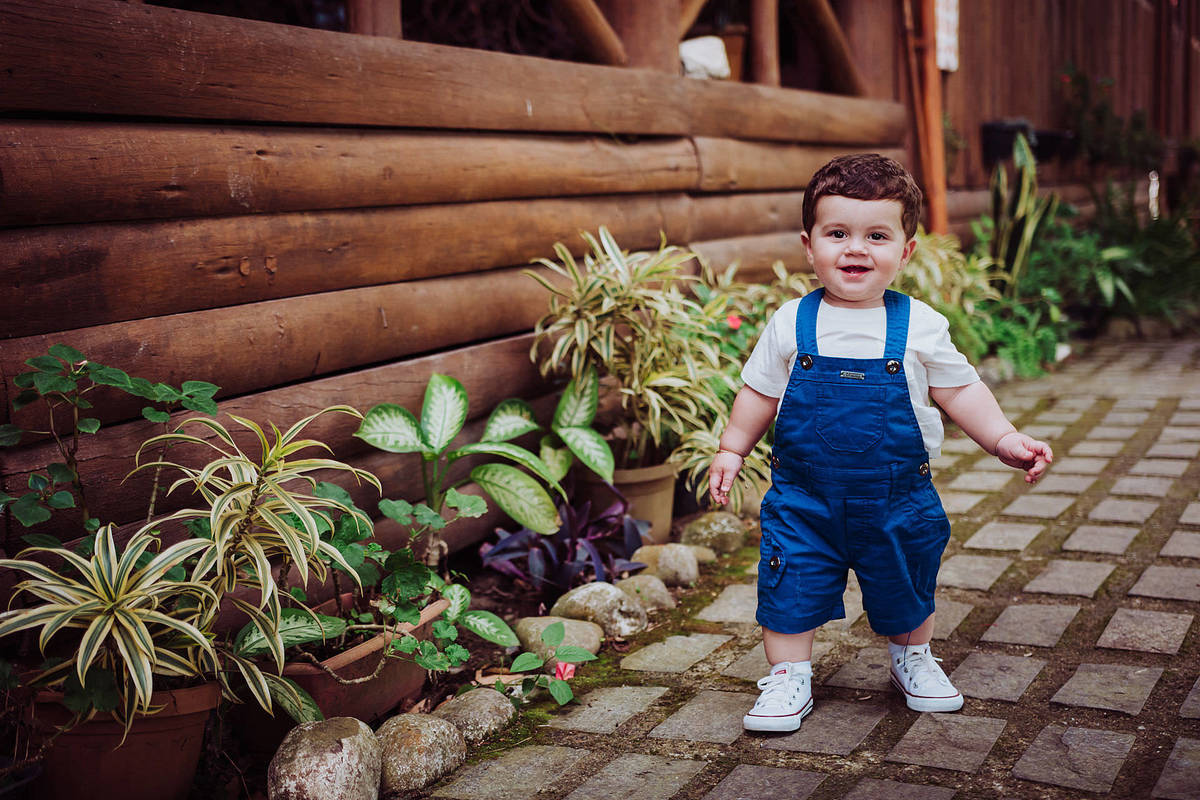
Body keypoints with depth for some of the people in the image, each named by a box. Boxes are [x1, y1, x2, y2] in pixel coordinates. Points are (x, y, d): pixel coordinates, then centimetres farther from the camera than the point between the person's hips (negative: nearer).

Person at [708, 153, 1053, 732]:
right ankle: (788, 679, 18)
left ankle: (912, 661, 43)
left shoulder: (920, 327, -7)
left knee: (906, 589, 17)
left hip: (898, 495, 1)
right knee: (791, 585, 0)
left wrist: (1005, 440, -5)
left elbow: (960, 391, 2)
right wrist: (730, 451, 4)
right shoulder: (791, 324, -6)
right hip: (803, 496, 0)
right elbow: (759, 392, 5)